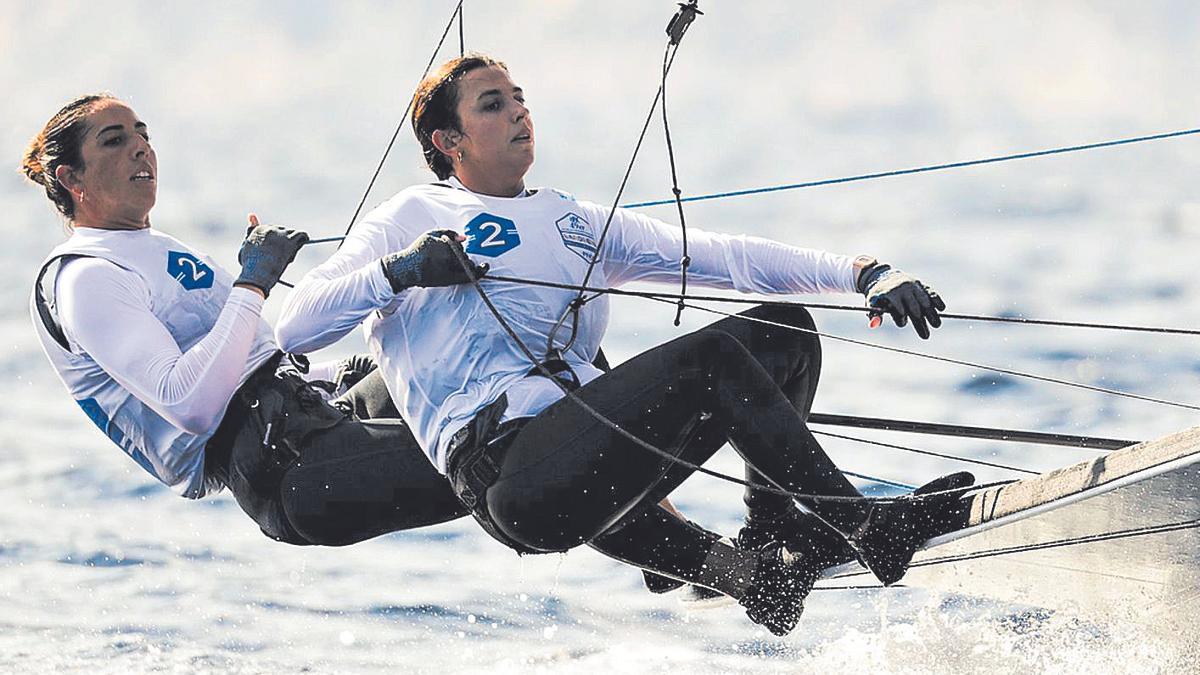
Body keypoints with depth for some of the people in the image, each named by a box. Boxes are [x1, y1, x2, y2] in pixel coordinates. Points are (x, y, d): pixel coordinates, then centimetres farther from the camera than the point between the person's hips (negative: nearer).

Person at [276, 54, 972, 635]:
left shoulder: (579, 222, 29)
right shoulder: (412, 219, 16)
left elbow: (718, 257, 18)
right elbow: (294, 329, 7)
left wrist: (865, 274, 5)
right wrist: (397, 271, -9)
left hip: (592, 454, 7)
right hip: (504, 465, -7)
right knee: (711, 356, -23)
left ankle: (772, 545, -20)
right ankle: (862, 528, -21)